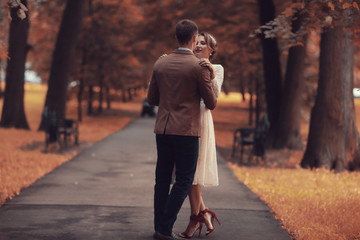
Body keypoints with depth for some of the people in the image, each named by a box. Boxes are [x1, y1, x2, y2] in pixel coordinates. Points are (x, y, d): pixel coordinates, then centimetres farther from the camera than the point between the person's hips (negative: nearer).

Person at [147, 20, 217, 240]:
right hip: (187, 131, -5)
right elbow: (211, 103, -4)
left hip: (163, 129, 5)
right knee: (184, 180, 1)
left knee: (162, 179, 12)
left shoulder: (160, 64, 6)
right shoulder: (199, 67, -9)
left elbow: (152, 99, 14)